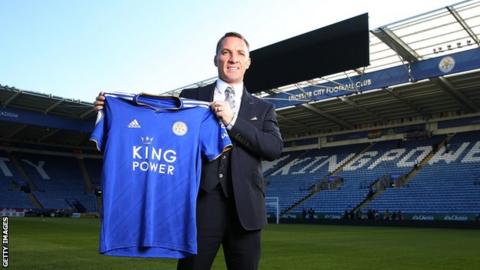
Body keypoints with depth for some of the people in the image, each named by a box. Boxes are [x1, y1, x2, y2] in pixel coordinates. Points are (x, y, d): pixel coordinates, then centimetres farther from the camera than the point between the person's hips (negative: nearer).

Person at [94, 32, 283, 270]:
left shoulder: (263, 109, 12)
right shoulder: (190, 97, 11)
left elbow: (275, 149, -2)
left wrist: (233, 121, -12)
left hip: (244, 208, 2)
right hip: (202, 203, -1)